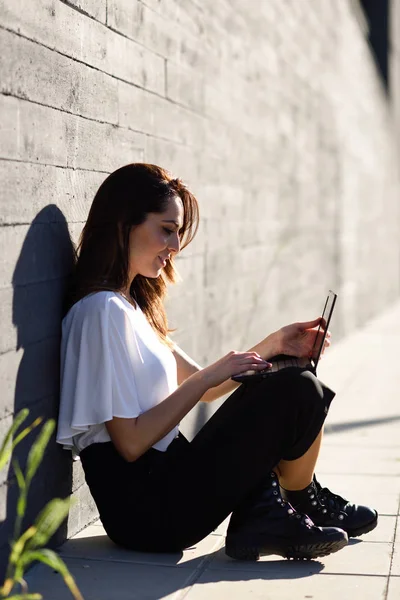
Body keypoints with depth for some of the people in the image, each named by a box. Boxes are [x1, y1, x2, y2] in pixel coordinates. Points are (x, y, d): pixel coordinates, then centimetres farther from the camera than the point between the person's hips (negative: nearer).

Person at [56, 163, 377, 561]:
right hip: (145, 509, -10)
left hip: (163, 478, 10)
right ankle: (306, 505, 13)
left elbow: (201, 388, 17)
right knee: (297, 392, -13)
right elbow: (131, 443, -20)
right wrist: (211, 376, -14)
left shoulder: (133, 305, 14)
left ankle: (262, 512, 2)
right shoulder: (103, 310, -16)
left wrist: (274, 345, 8)